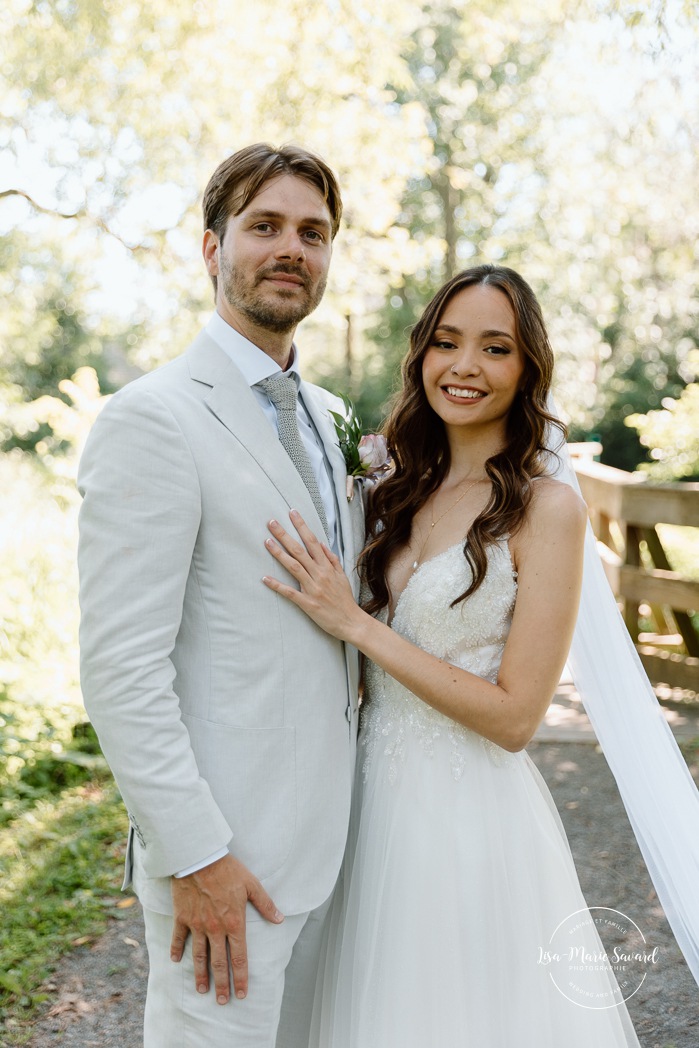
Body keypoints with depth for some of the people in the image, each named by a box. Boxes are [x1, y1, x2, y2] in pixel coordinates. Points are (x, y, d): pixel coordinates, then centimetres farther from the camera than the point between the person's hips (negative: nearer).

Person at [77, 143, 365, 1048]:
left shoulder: (324, 415, 10)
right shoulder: (153, 419, -16)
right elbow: (120, 668, -20)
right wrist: (193, 855, -19)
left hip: (319, 835, 8)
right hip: (222, 851, -8)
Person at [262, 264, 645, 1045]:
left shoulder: (546, 508, -14)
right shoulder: (401, 490, 3)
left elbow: (515, 714, -18)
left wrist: (352, 622, -20)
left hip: (471, 814, -5)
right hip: (373, 797, 6)